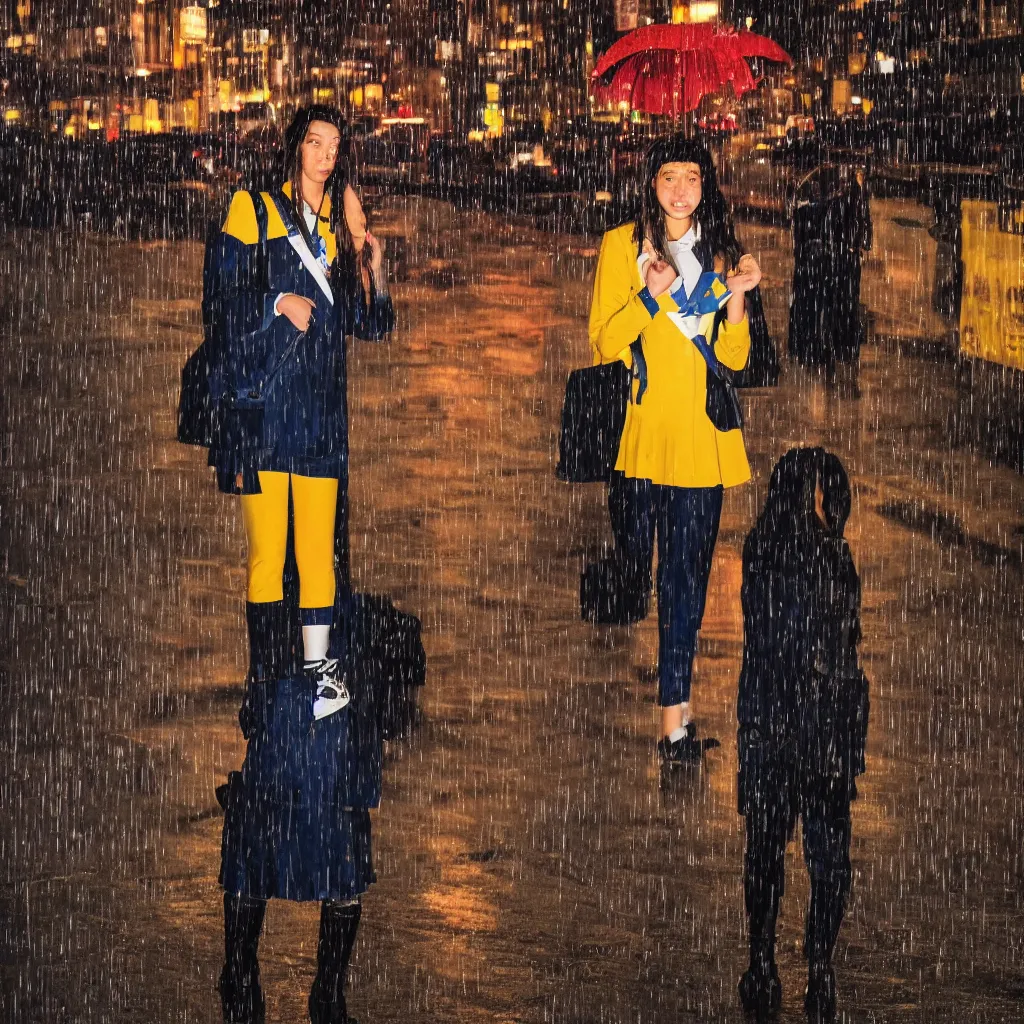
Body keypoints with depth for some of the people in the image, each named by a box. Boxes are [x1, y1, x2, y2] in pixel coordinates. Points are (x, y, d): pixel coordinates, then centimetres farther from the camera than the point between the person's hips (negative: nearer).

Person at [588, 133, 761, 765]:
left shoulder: (720, 252, 12)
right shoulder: (622, 246, 4)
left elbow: (735, 358, 9)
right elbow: (602, 344, -3)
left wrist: (736, 296, -7)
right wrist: (650, 295, -16)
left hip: (700, 437, 2)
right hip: (638, 431, -1)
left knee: (687, 577, -2)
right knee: (634, 566, 0)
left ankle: (675, 716, -2)